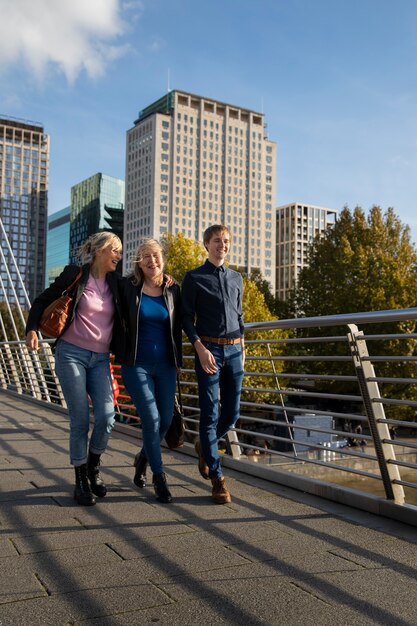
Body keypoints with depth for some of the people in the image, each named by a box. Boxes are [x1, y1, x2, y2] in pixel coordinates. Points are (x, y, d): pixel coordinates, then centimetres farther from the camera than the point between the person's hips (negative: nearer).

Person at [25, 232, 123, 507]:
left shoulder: (115, 283, 9)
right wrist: (32, 329, -12)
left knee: (107, 416, -9)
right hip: (71, 354, -4)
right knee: (80, 421, -3)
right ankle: (81, 480, 13)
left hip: (100, 359, 4)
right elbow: (42, 301, 3)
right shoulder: (75, 275, -3)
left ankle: (94, 467, 18)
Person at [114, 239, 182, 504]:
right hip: (137, 364, -3)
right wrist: (119, 354, 2)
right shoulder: (127, 287, -3)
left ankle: (143, 458, 35)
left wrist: (177, 361, 10)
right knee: (151, 419, -9)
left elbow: (177, 327, 11)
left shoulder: (172, 289, 5)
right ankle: (159, 477, 8)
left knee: (166, 419, 6)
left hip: (165, 365, 3)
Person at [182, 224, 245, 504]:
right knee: (210, 414, -5)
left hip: (234, 349, 5)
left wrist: (242, 350, 15)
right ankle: (218, 479, 2)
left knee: (232, 414, 6)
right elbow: (187, 318, -2)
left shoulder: (236, 278, 16)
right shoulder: (194, 278, 2)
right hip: (208, 349, -4)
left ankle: (204, 446, 36)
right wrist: (201, 349, -12)